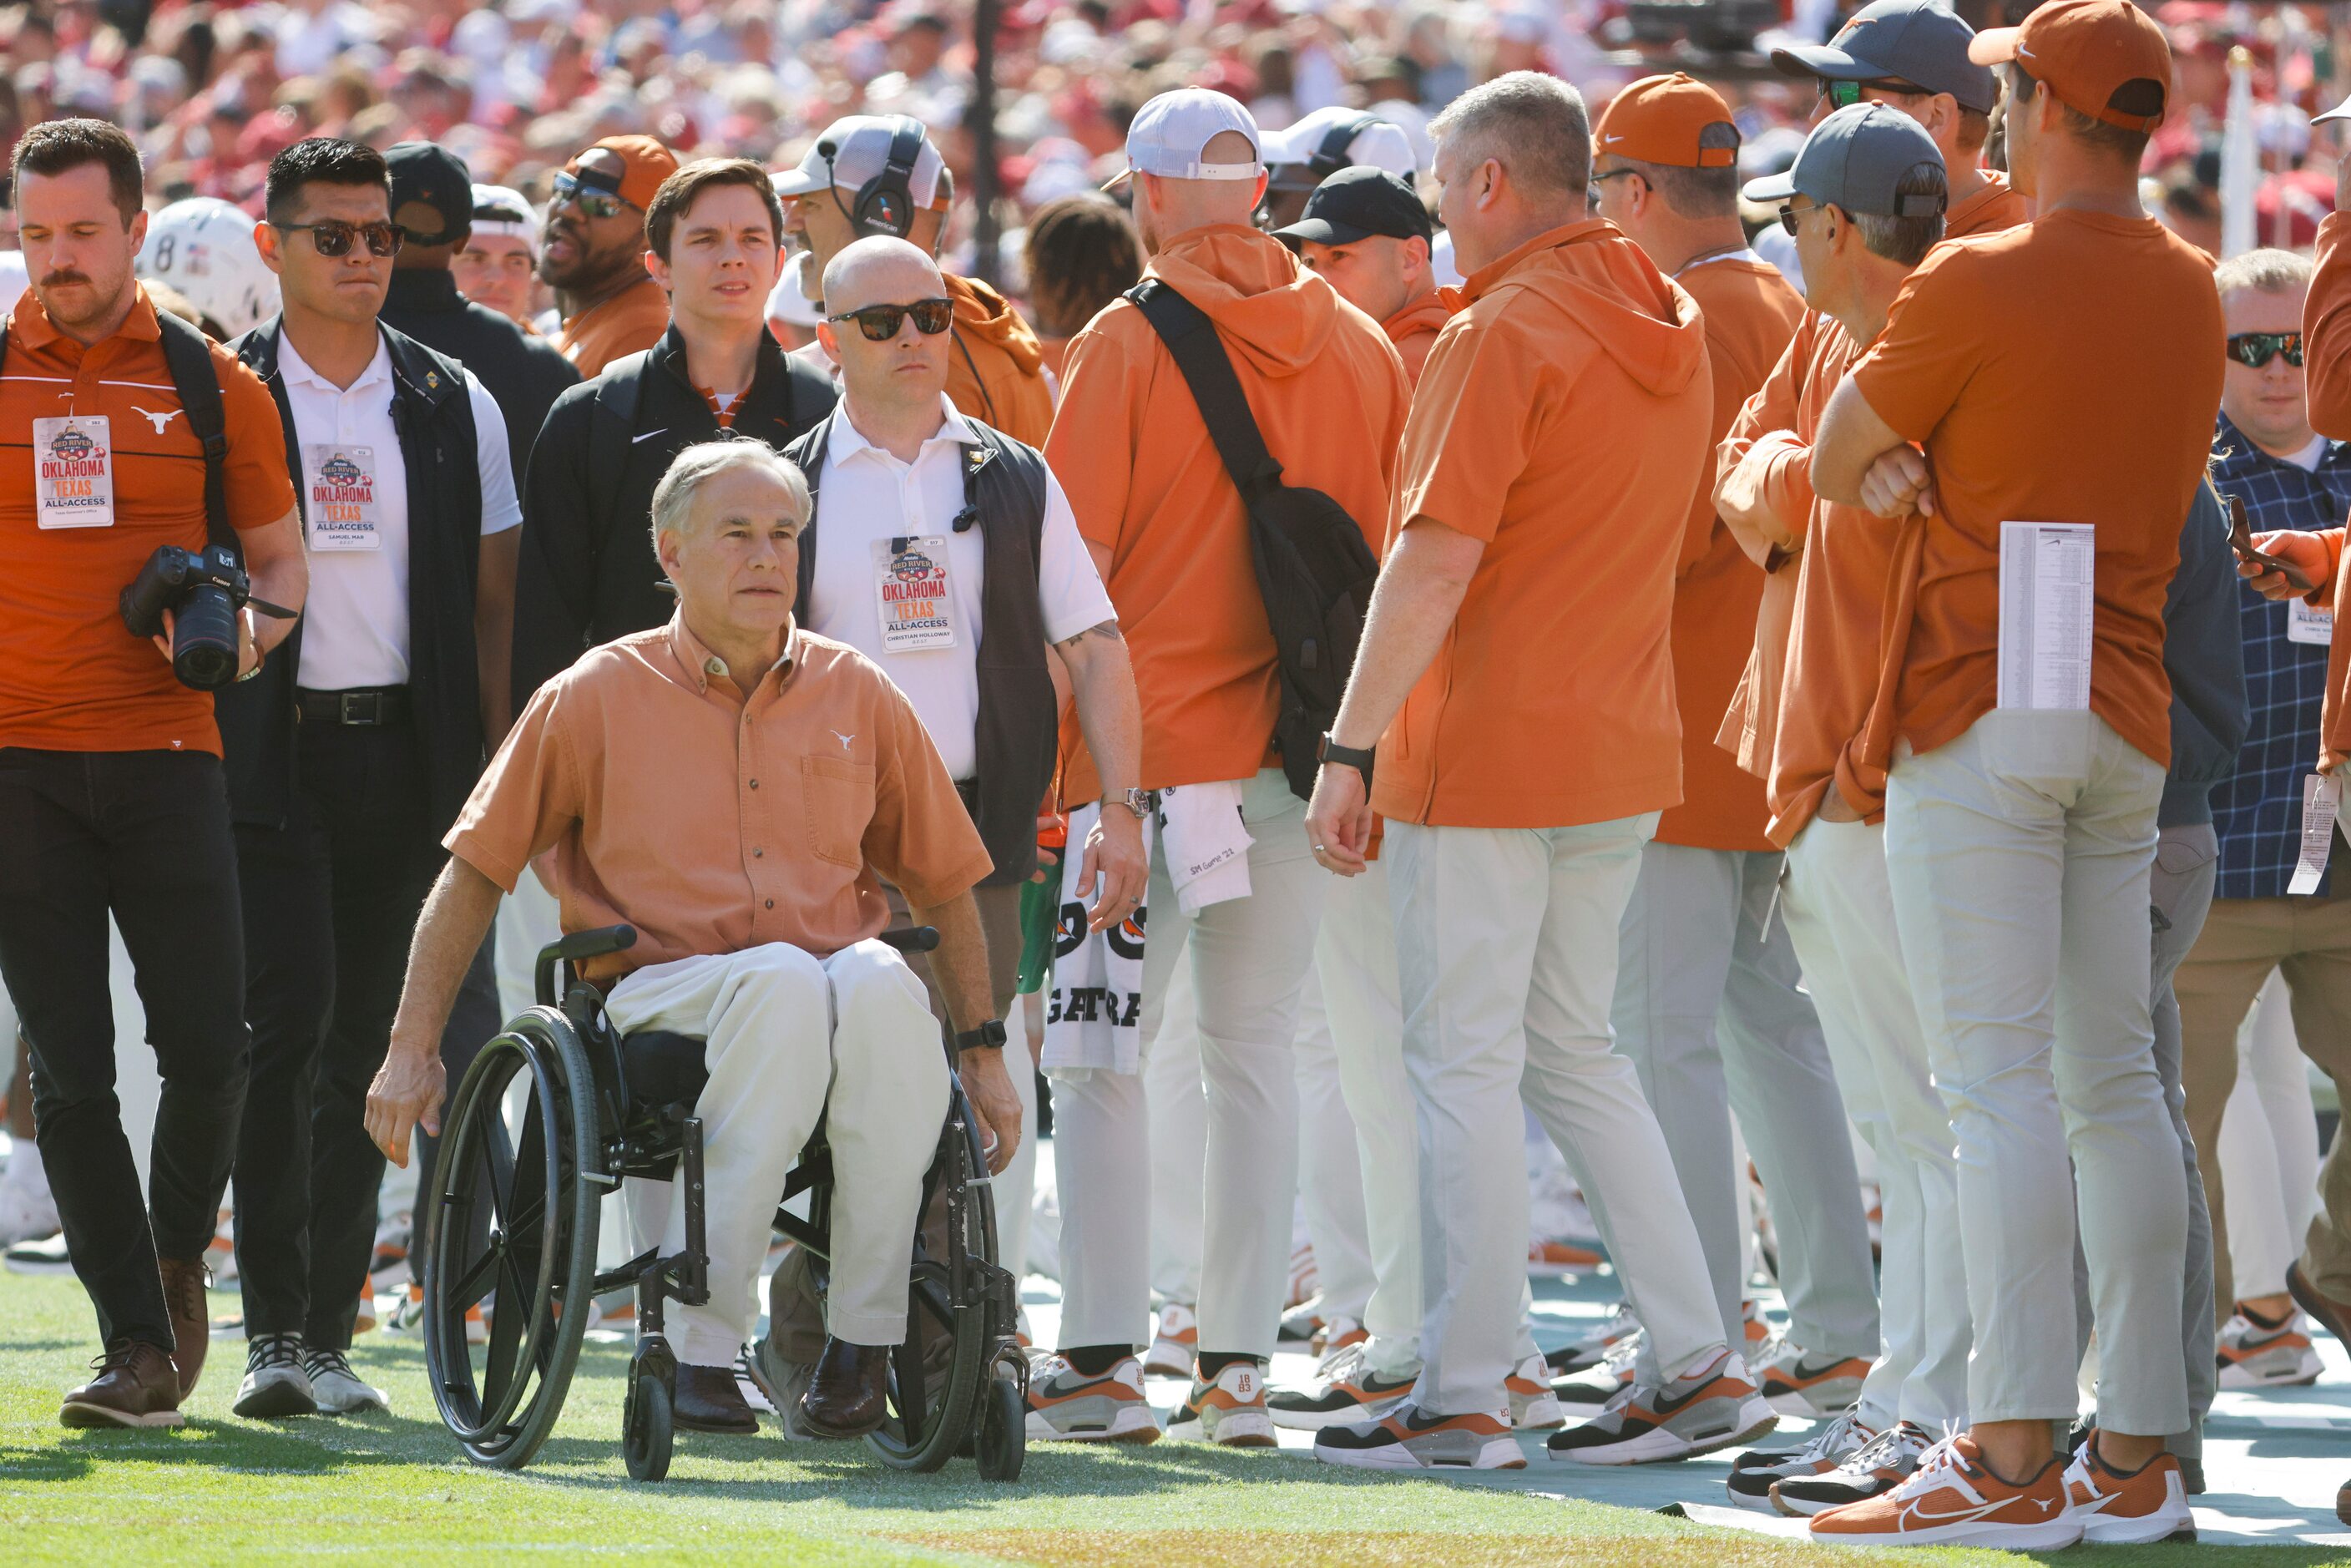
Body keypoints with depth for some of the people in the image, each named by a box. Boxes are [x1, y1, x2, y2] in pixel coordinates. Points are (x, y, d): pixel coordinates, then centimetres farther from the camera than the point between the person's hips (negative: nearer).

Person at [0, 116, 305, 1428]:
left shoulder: (213, 385, 6)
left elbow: (281, 557, 13)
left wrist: (251, 627, -7)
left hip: (164, 750, 0)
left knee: (211, 1045, -4)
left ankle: (178, 1257, 24)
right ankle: (138, 1345, 5)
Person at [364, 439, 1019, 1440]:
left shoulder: (856, 697, 15)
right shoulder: (599, 698, 8)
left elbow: (944, 886, 22)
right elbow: (476, 870, 10)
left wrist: (982, 1049, 14)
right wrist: (413, 1048, 4)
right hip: (660, 996, -2)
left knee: (877, 981, -36)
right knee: (780, 978, -38)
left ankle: (865, 1335, -28)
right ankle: (703, 1342, -35)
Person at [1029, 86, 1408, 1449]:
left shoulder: (1127, 343, -7)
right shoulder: (1360, 346, 6)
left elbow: (1073, 562, -7)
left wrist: (1041, 746, 0)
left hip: (1152, 740, -4)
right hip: (1299, 752, 4)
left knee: (1101, 1054, 2)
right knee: (1257, 1050, 8)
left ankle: (1104, 1360, -2)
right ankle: (1241, 1366, 6)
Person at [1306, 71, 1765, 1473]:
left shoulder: (1504, 333, -15)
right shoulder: (1671, 327, 11)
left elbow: (1437, 558, -20)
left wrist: (1350, 750, -19)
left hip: (1488, 750, -8)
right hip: (1625, 743, 8)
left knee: (1465, 1065, -3)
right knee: (1572, 1052, 16)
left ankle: (1464, 1398, -1)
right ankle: (1701, 1367, 12)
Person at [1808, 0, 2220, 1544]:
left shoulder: (1976, 286, -11)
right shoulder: (2189, 290, 10)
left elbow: (1833, 463, -2)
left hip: (1986, 707, -7)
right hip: (2131, 709, 7)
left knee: (2001, 1079, -10)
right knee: (2115, 1079, 8)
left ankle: (2013, 1457, -15)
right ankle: (2139, 1456, 8)